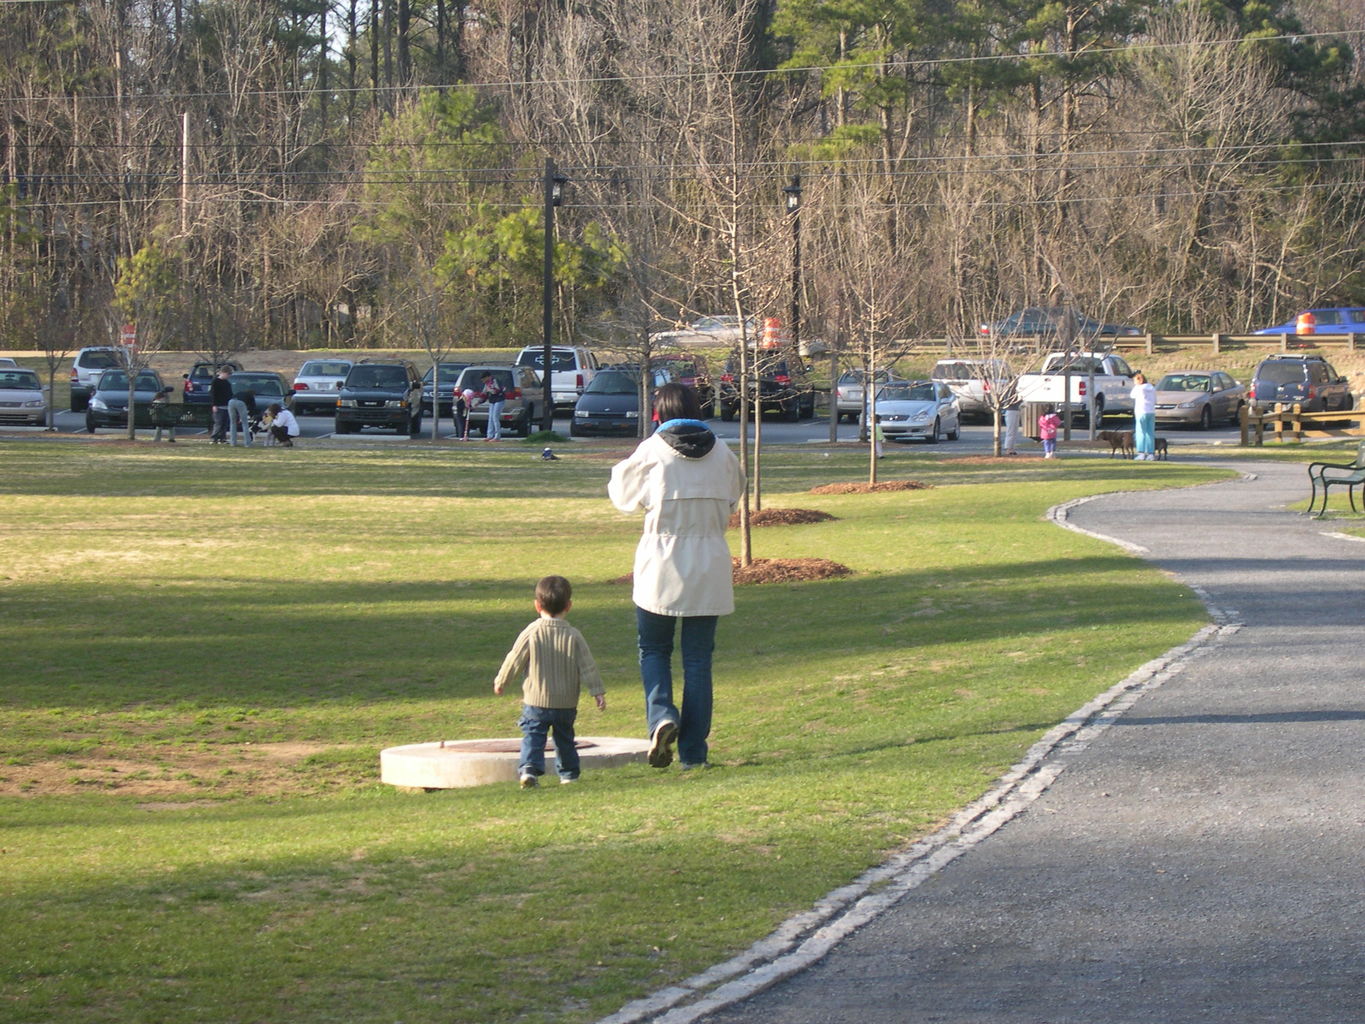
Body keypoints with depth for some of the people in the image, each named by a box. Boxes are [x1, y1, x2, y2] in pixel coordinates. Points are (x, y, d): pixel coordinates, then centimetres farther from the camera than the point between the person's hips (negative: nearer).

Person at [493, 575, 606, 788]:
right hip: (566, 703, 2)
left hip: (536, 700, -2)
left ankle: (529, 769, -21)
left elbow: (514, 660, -3)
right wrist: (598, 691, 3)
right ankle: (569, 774, 22)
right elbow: (587, 666, -2)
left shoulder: (531, 633, -9)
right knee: (564, 738, 18)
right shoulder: (573, 636, -4)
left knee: (533, 736, -2)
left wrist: (500, 682, 12)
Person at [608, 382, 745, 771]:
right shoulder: (721, 454, 2)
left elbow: (622, 493, 5)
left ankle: (661, 715, -13)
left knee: (653, 648, 14)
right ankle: (693, 750, 7)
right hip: (709, 568, 3)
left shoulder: (652, 451, -8)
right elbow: (733, 494, 17)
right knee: (698, 658, 8)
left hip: (661, 564, -2)